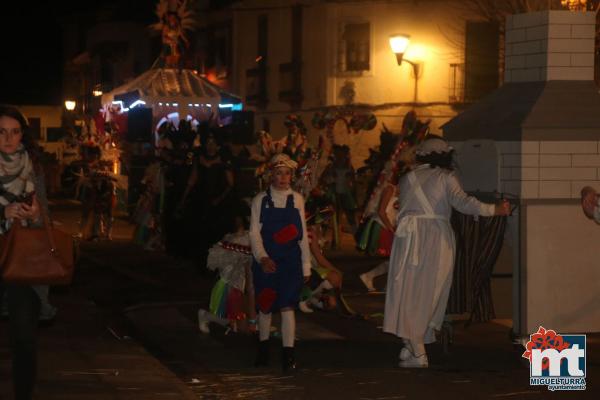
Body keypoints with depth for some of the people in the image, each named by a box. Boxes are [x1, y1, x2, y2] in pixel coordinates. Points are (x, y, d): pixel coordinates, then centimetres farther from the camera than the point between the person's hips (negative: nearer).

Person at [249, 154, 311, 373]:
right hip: (265, 261, 0)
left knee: (287, 306, -8)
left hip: (291, 260, 0)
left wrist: (306, 265, 7)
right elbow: (254, 232, -5)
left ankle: (288, 355, -7)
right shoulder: (261, 200, 0)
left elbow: (303, 235, 8)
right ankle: (263, 349, 30)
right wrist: (262, 257, -21)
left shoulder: (297, 200, 4)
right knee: (265, 306, 11)